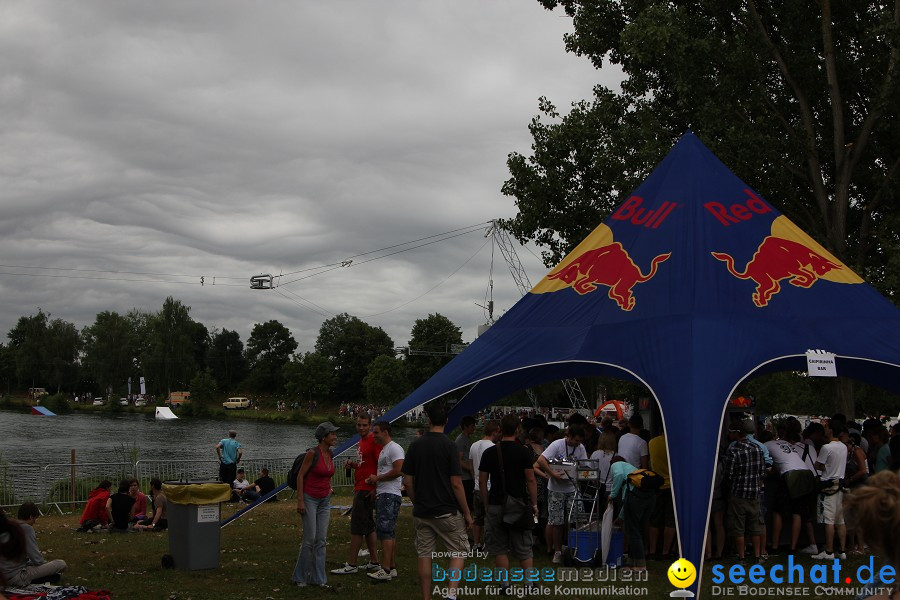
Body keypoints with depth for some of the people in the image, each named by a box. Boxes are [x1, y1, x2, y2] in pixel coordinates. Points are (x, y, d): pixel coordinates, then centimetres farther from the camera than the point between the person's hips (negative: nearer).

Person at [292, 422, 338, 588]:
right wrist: (300, 501, -17)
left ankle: (318, 578, 11)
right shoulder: (313, 453, -16)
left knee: (321, 540, 5)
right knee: (310, 540, -6)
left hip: (325, 501, 7)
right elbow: (300, 476, -14)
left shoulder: (330, 454, 5)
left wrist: (329, 488, 12)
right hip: (310, 499, -7)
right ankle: (299, 577, 8)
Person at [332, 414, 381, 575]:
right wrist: (353, 465, 8)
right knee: (368, 527, 13)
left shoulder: (374, 440, -13)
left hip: (366, 490, -10)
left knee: (357, 527, -7)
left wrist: (375, 489, -23)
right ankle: (374, 562, 19)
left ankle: (351, 565, -4)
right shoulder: (362, 441, 17)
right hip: (359, 489, 10)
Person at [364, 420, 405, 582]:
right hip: (382, 495, 11)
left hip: (390, 496, -11)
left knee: (385, 531, -14)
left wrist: (377, 478, -13)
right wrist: (374, 483, 11)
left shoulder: (394, 448, -11)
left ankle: (385, 570, -17)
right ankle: (392, 568, 15)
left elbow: (398, 471, -22)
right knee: (390, 533, 11)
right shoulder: (383, 450, 22)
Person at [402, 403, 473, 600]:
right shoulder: (450, 446, -11)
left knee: (424, 556, 10)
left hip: (421, 512, 4)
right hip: (447, 511, -3)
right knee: (459, 551, 8)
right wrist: (467, 512, -4)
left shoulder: (415, 445, 1)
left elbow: (407, 482, 3)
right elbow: (456, 483, -13)